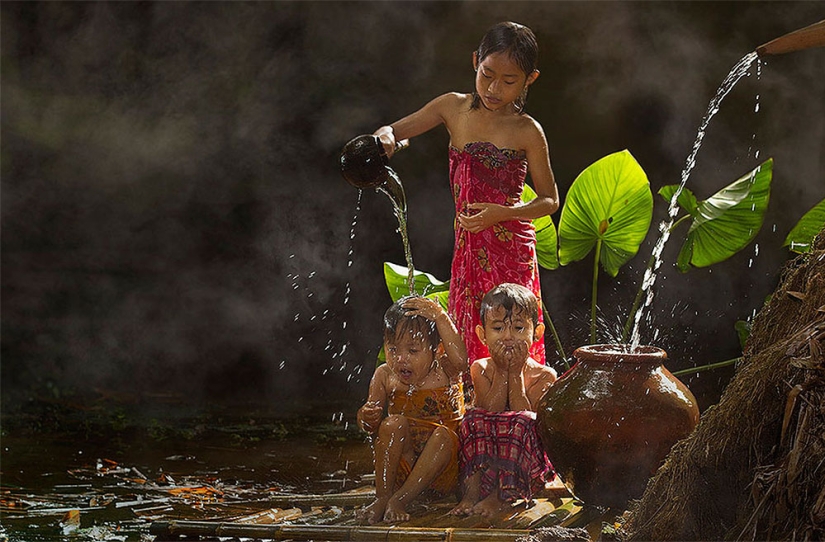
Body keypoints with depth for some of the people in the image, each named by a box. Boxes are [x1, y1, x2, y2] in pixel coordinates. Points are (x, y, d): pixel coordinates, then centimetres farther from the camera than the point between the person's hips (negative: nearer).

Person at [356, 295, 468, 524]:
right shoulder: (385, 376, 2)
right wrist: (367, 417, -24)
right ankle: (382, 497, -26)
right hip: (401, 467, 2)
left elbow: (459, 359, -31)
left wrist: (441, 318, -33)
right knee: (393, 423, -23)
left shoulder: (444, 371, -5)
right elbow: (371, 426, 0)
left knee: (443, 435, -31)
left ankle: (401, 499, -33)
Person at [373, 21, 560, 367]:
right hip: (468, 248, 4)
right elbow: (391, 131, 10)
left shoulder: (527, 132, -7)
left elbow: (549, 200, -1)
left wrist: (502, 213, -18)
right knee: (468, 338, 5)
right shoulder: (454, 108, 3)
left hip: (511, 250, -4)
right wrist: (387, 138, -15)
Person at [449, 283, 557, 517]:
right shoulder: (481, 369, 5)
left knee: (523, 421, -31)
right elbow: (488, 412, -9)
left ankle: (500, 495, -29)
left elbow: (527, 420, -16)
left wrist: (515, 375, -12)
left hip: (527, 464, -2)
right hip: (484, 458, 2)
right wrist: (502, 373, -11)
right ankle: (472, 490, -32)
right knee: (473, 418, -24)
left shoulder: (544, 376, -3)